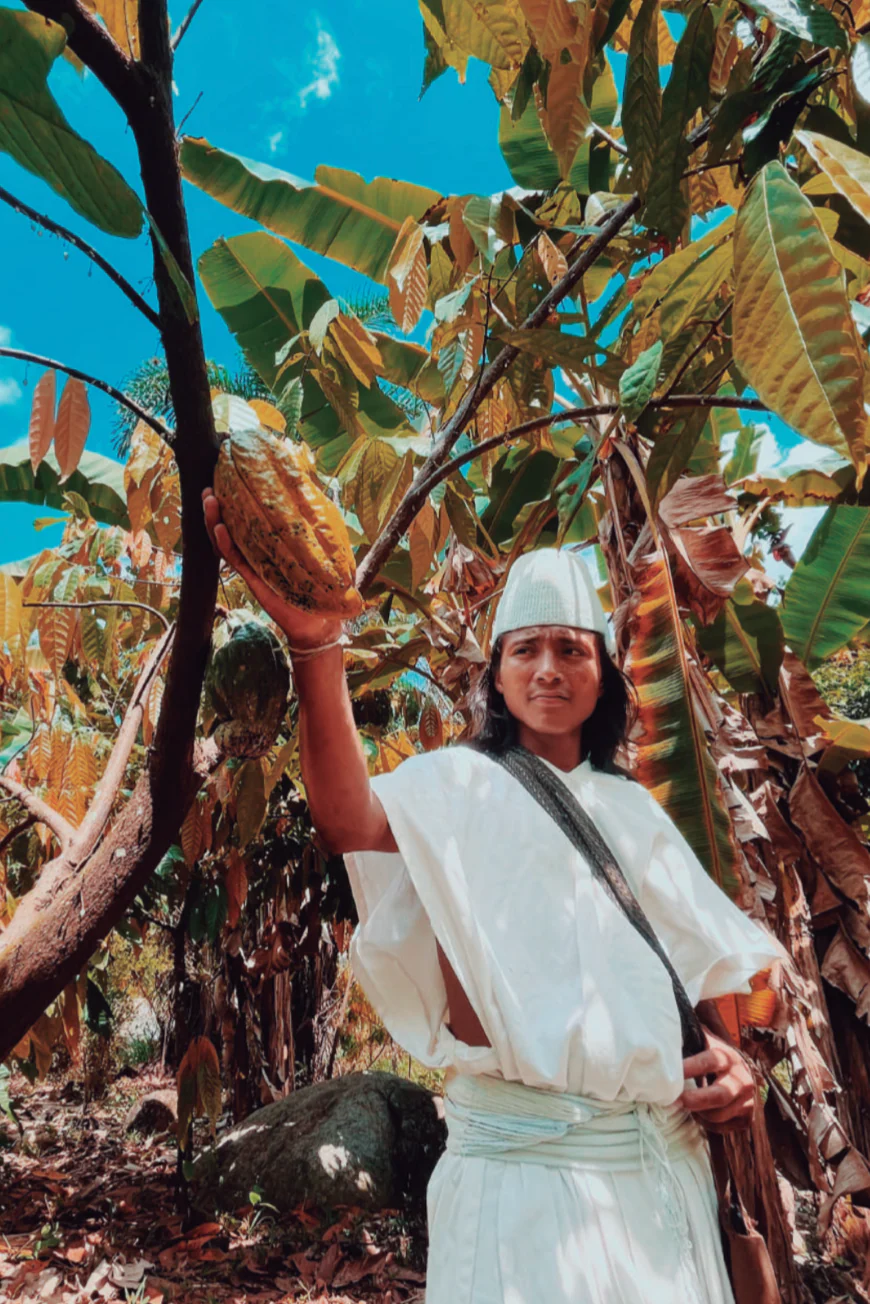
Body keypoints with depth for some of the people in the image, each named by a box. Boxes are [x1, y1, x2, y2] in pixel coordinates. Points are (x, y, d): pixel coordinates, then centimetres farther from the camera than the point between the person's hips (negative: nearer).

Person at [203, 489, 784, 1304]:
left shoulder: (631, 811, 10)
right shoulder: (460, 785, -6)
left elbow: (708, 956, 16)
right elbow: (350, 821, -29)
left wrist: (727, 1055, -5)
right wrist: (315, 647, -44)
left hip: (662, 1156, 5)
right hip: (525, 1154, -5)